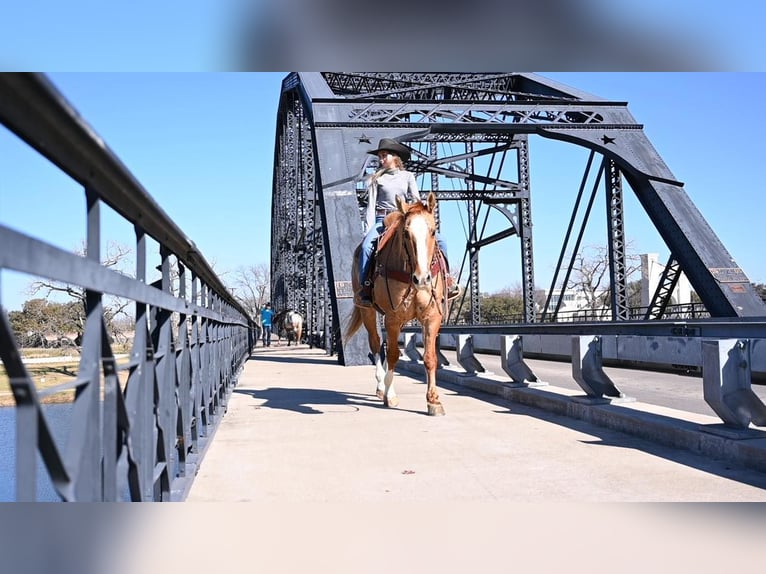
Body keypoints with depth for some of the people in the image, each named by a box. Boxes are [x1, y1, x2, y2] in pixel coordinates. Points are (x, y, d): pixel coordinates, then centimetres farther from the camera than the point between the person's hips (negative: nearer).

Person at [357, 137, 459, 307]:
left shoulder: (408, 176, 15)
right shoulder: (376, 179, 11)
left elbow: (415, 201, 8)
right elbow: (371, 205, 4)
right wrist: (370, 229, -8)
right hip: (382, 220, -2)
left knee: (439, 240, -14)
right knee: (366, 245, -33)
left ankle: (446, 281, -7)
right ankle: (365, 289, -27)